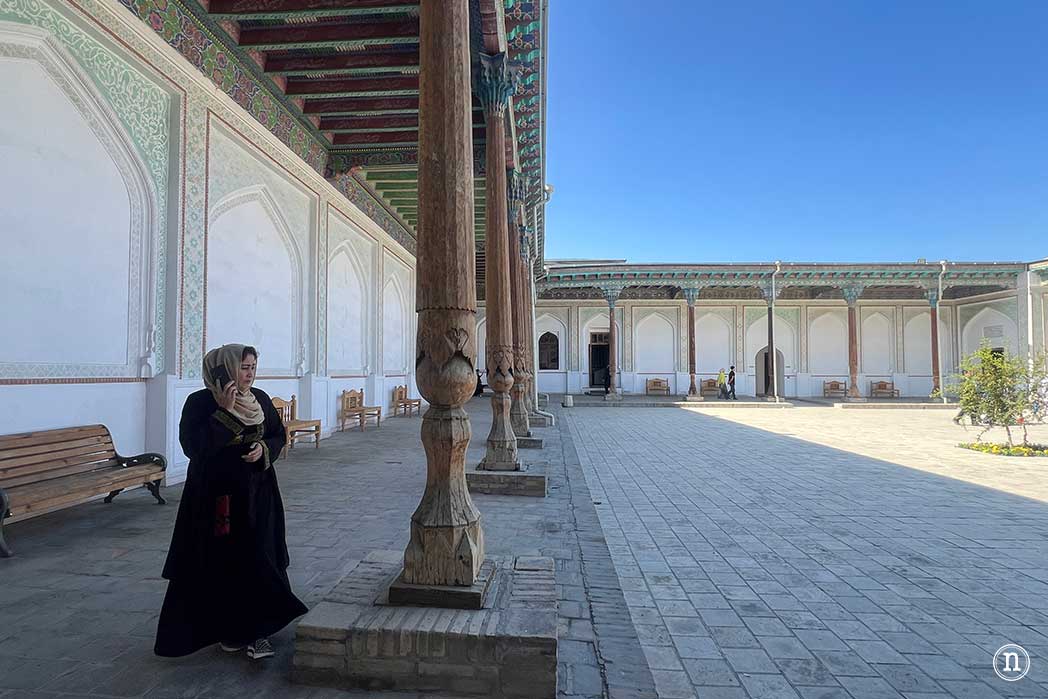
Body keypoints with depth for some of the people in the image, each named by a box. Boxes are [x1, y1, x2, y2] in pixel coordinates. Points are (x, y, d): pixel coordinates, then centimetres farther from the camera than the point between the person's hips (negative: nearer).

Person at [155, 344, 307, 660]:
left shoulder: (261, 399, 3)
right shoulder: (200, 402, -9)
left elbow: (279, 436, 11)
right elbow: (192, 446, -18)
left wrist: (264, 448, -10)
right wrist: (224, 411, -23)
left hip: (257, 493, 3)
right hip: (216, 494, -3)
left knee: (258, 560, -1)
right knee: (223, 563, 7)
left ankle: (256, 631, 9)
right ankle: (228, 629, 27)